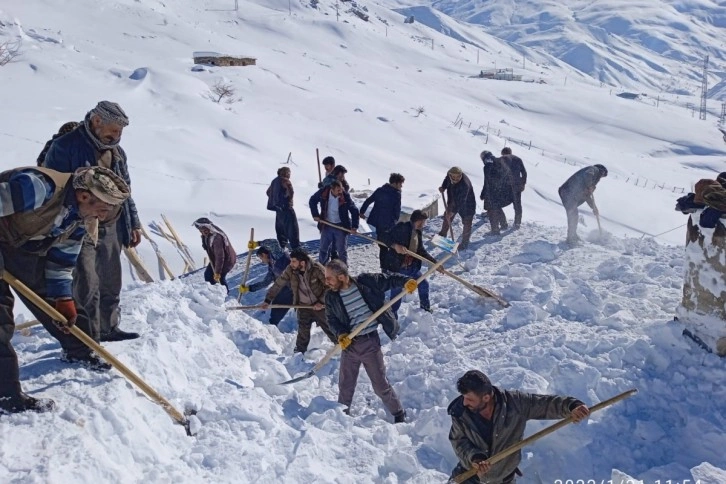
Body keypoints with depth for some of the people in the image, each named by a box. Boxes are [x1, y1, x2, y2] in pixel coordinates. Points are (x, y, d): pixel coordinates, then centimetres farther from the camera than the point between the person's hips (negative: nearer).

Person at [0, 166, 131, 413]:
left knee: (49, 293, 14)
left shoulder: (79, 219, -6)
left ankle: (78, 351, 35)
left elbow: (61, 262, 3)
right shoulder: (39, 187, -35)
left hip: (24, 249, 8)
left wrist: (63, 300, -1)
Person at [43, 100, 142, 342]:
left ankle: (109, 328, 29)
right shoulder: (65, 146, -10)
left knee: (111, 283, 15)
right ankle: (88, 339, 0)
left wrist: (134, 223, 17)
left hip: (112, 228, 7)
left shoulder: (117, 151, 11)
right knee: (87, 285, -9)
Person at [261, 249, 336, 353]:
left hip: (319, 306, -2)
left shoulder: (317, 269, -23)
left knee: (330, 328, 6)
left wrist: (322, 302, -18)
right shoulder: (290, 271, -13)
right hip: (303, 306, 3)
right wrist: (268, 300, -7)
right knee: (303, 331, 4)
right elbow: (278, 285, -6)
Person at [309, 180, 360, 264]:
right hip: (327, 225, 2)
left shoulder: (345, 196, -20)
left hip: (341, 226, -2)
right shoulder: (323, 193, -15)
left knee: (342, 251, 5)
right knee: (323, 249, 12)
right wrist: (315, 215, -3)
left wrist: (354, 226, -20)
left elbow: (354, 211, -12)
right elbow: (312, 201, 4)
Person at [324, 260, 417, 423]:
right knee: (345, 386, 14)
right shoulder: (330, 297, -4)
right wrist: (340, 334, -13)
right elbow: (332, 320, 5)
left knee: (381, 385, 6)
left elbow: (388, 279, -1)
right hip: (348, 344, 3)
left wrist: (406, 281, -16)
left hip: (370, 342, -3)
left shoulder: (365, 282, -12)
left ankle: (399, 415, 27)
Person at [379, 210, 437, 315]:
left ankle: (425, 307, 43)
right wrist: (395, 245, -36)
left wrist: (434, 262, 12)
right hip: (397, 267, -8)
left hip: (412, 267, 8)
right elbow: (384, 238, -20)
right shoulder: (402, 228, -17)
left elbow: (421, 251, 15)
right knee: (397, 292, -3)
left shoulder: (418, 232, 7)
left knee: (423, 284, 18)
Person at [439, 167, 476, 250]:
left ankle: (464, 243, 19)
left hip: (466, 204, -7)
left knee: (467, 223, 3)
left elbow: (461, 202, -38)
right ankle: (442, 234, 44)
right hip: (454, 201, 7)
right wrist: (443, 187, -10)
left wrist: (452, 212, -35)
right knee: (447, 217, 22)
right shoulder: (449, 175, -21)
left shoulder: (465, 184, -42)